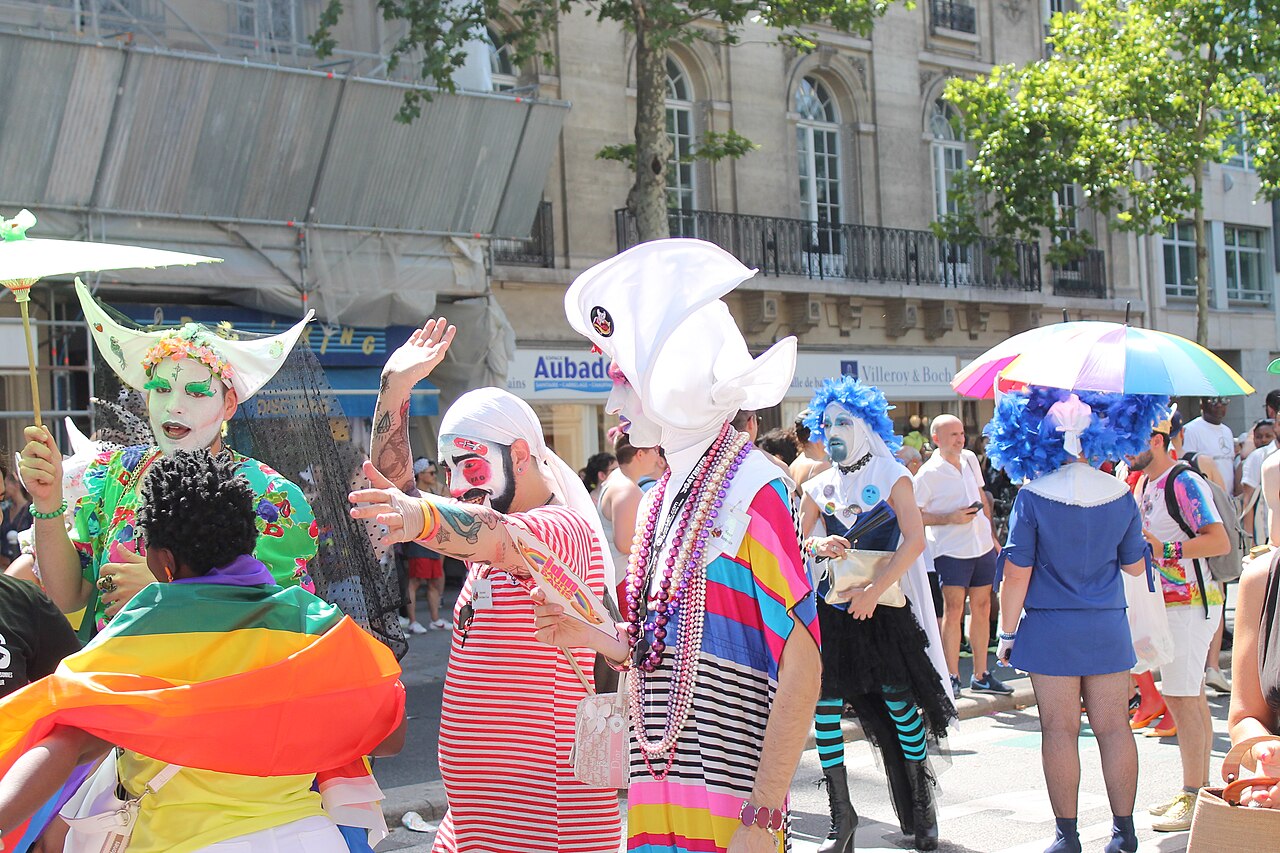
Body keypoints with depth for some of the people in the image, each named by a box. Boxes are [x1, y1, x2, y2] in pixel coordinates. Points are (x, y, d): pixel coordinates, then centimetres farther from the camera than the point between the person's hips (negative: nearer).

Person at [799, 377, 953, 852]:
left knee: (899, 703, -3)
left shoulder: (891, 476, -1)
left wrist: (874, 591, -17)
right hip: (830, 611, 4)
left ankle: (922, 808, 17)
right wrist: (818, 545, -12)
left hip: (884, 606, -4)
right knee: (824, 705, -3)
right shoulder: (820, 487, 11)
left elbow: (915, 540, -10)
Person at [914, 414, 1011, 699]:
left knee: (982, 607, 10)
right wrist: (951, 518, -20)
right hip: (951, 550, -7)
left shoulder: (970, 458, 9)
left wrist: (991, 534, 19)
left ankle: (981, 675, 19)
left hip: (982, 545, 7)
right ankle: (952, 678, 0)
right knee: (953, 609, -8)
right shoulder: (928, 474, -12)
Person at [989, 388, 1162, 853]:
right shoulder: (1120, 495, -1)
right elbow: (1135, 565, 9)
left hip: (1051, 631, -2)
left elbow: (1016, 574, -10)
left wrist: (1007, 633, -1)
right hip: (1108, 629, 3)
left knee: (1059, 731, 4)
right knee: (1113, 728, 9)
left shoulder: (1033, 496, -10)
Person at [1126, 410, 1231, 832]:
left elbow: (1220, 541, -22)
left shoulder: (1185, 483, -15)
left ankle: (1194, 797, -4)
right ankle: (1197, 790, 18)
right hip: (1166, 603, 9)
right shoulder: (1144, 484, 14)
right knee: (1191, 697, 12)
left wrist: (1164, 550, -26)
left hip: (1190, 603, -9)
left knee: (1180, 697, -9)